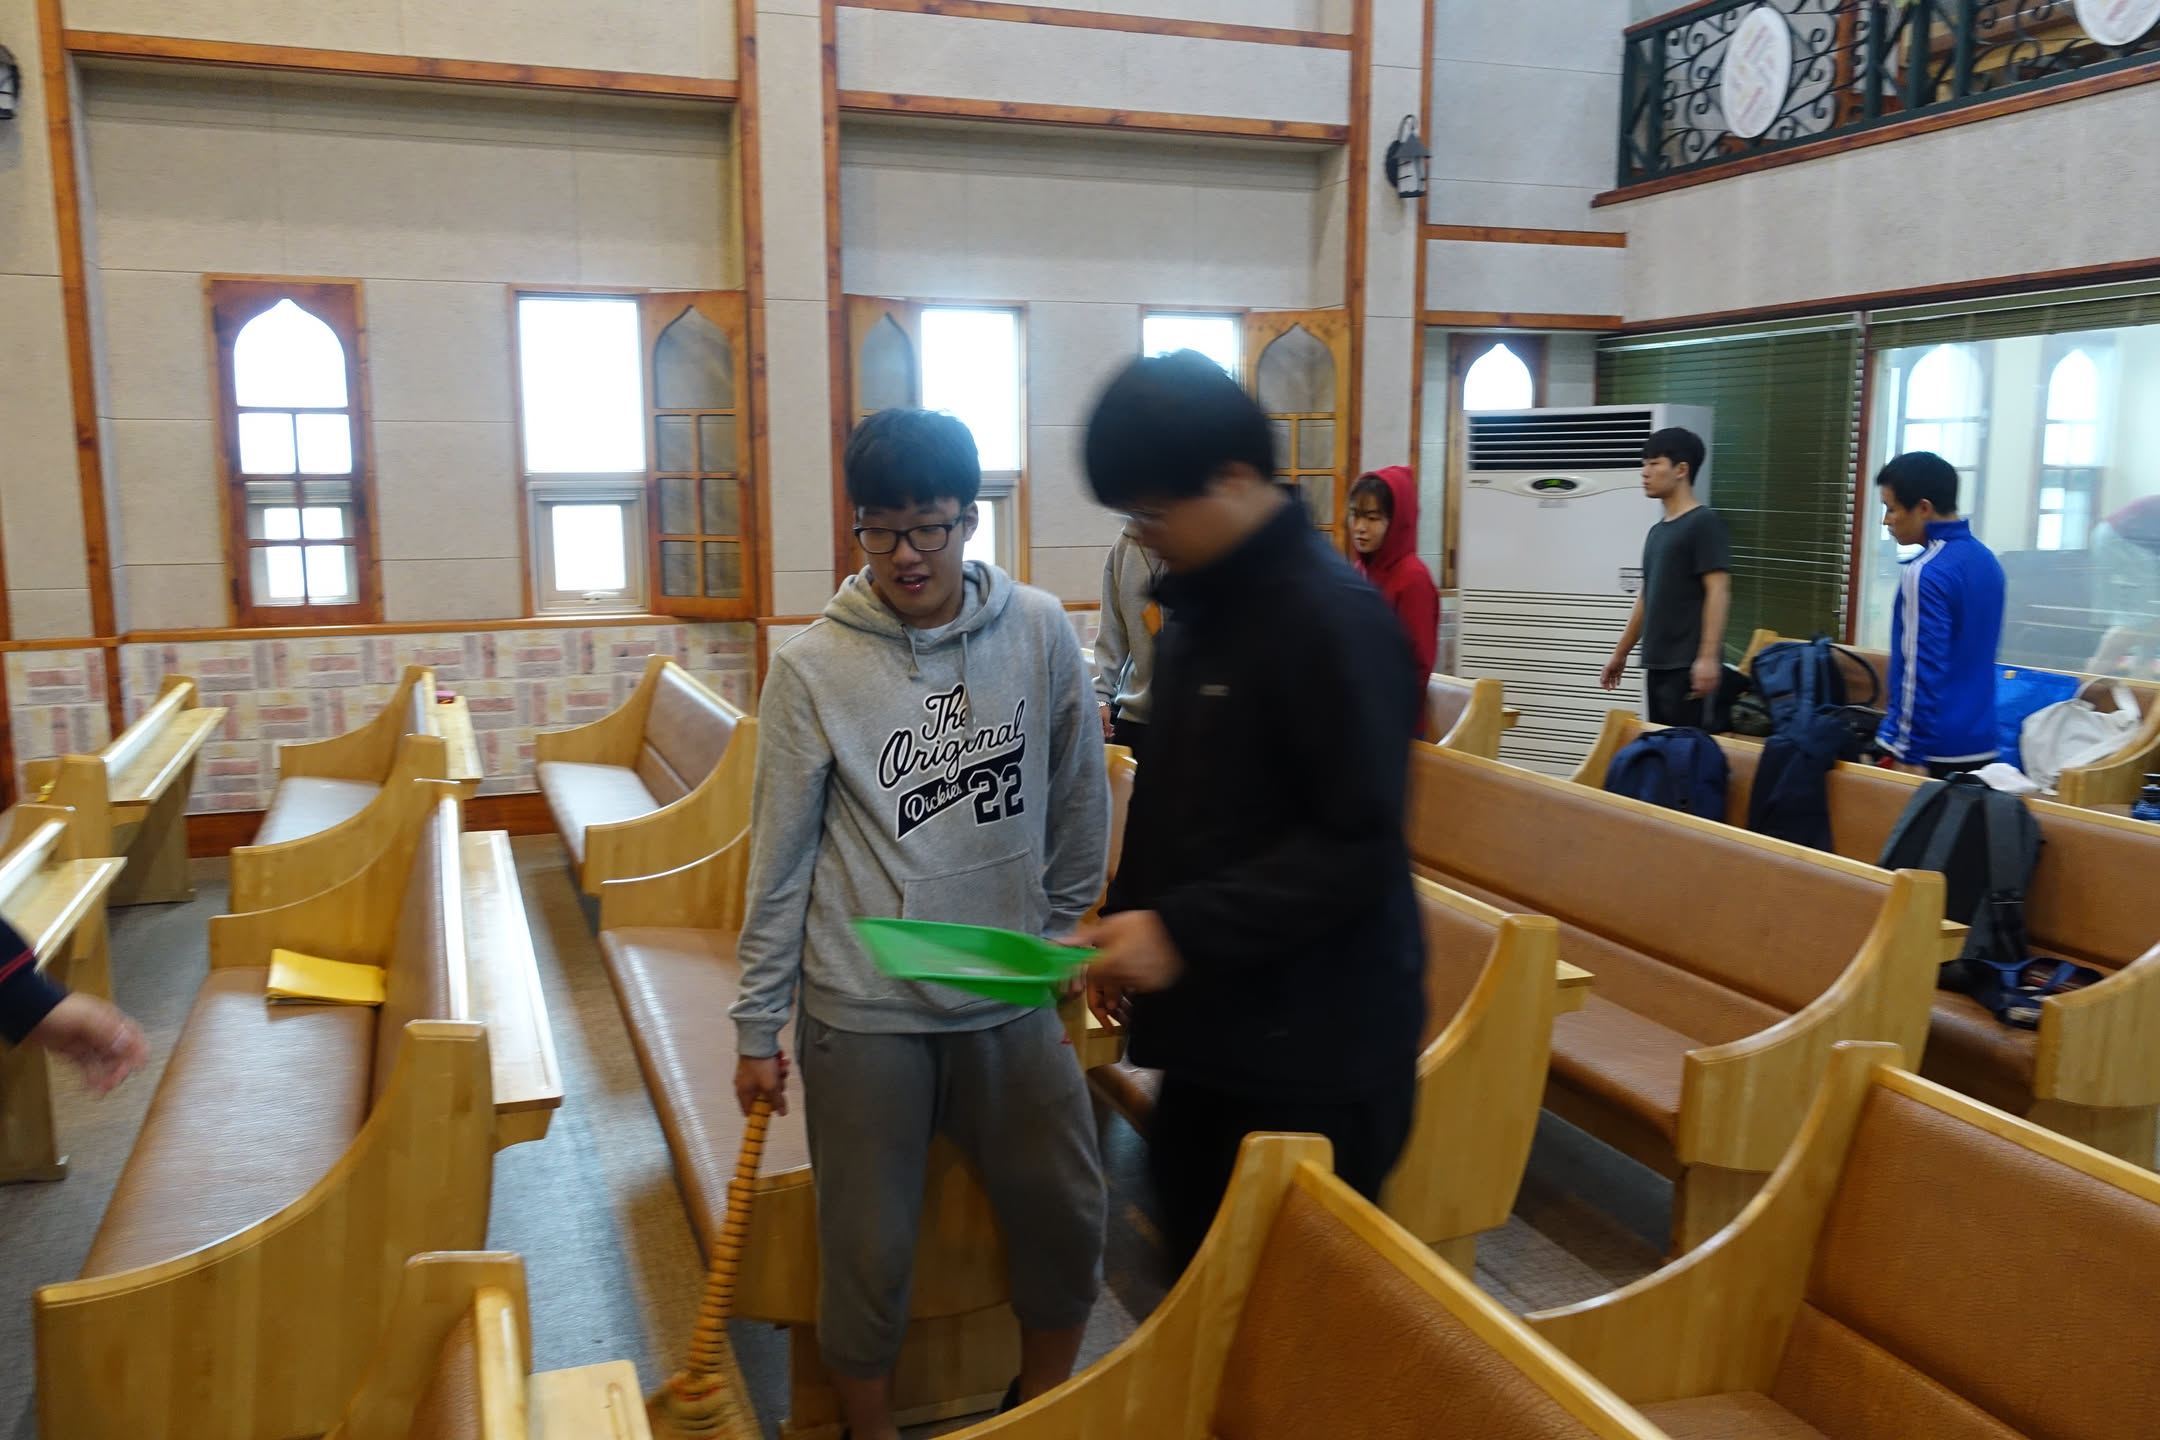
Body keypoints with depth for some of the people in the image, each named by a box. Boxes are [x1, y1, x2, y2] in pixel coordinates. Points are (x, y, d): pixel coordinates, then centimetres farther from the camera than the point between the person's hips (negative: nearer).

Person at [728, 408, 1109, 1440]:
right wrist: (758, 1026, 0)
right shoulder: (811, 668, -8)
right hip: (864, 1012, -2)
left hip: (1011, 996, 3)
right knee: (870, 1249, 6)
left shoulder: (1040, 631, -3)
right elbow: (780, 858, -3)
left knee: (1067, 1217, 10)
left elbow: (1080, 801, 8)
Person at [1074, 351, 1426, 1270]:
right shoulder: (1200, 602, 10)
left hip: (1315, 1056, -8)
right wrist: (1127, 920, 10)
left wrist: (1182, 931, -23)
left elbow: (1356, 845, -21)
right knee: (1198, 1266, 18)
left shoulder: (1333, 616, -18)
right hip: (1212, 1032, 8)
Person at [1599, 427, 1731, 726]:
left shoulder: (1704, 523, -7)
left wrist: (1708, 657, -22)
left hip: (1689, 665, -8)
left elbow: (1718, 593, -14)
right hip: (1657, 664, 8)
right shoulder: (1657, 531, 17)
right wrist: (1621, 653, 25)